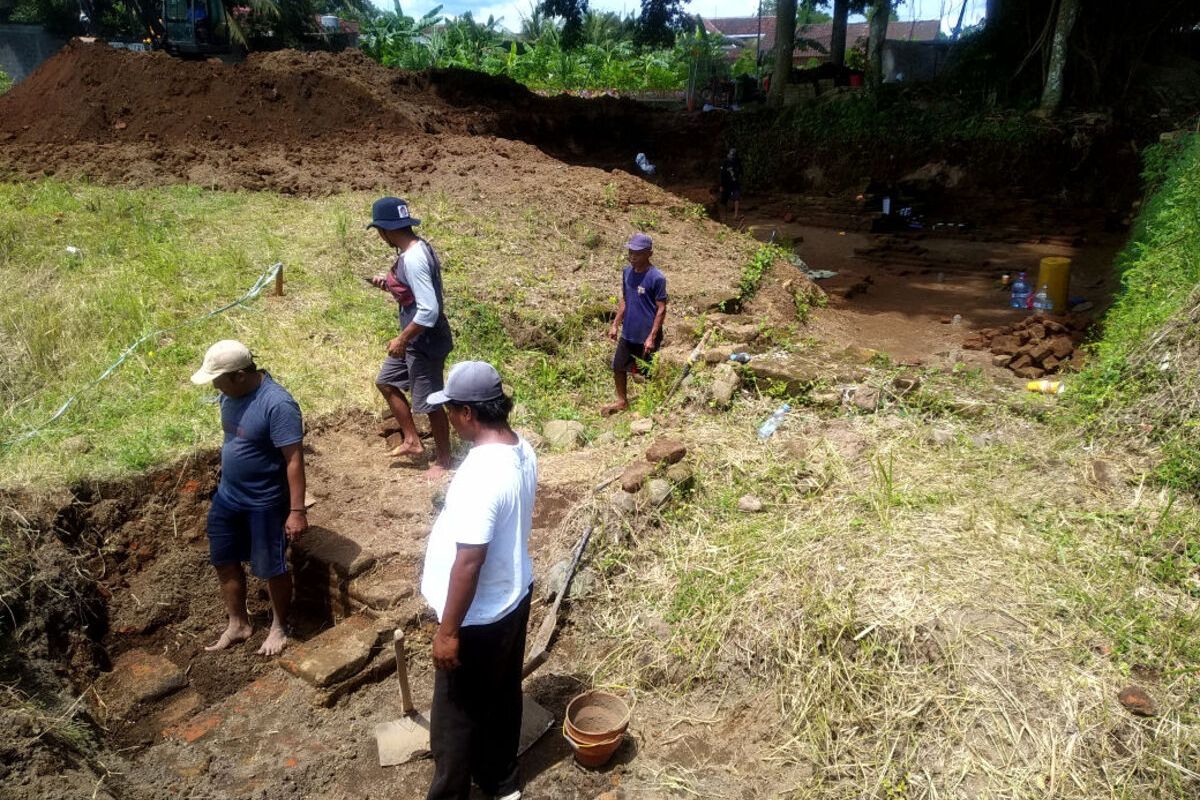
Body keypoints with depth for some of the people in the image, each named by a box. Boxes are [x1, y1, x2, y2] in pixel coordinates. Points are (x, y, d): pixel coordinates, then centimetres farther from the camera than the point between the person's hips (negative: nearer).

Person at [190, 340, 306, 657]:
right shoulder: (230, 394, -3)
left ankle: (279, 627, 31)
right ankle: (238, 624, 37)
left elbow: (294, 460, -27)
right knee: (224, 561, 18)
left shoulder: (277, 404, -28)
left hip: (265, 503, -8)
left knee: (271, 569, 9)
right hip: (228, 496, 8)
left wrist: (297, 511, -27)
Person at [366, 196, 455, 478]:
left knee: (430, 403, 5)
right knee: (386, 382, 22)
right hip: (415, 339, 11)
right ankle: (412, 442, 32)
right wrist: (389, 283, 8)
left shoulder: (412, 259, -27)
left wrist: (402, 340, -21)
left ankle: (444, 460, 24)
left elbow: (429, 311, -31)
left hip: (425, 342, -11)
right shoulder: (417, 247, 4)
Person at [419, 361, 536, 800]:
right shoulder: (522, 451, -3)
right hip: (513, 597, 9)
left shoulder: (480, 474, -32)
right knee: (502, 695, 25)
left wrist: (448, 631, -20)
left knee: (456, 714, 12)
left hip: (480, 616, -9)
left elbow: (468, 562, -29)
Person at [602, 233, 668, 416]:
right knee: (618, 367, 14)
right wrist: (615, 324, 10)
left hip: (646, 336, -6)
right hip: (627, 334, 7)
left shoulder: (656, 278, -19)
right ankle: (622, 401, 33)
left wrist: (652, 337, -19)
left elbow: (661, 309, -16)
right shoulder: (627, 272, 1)